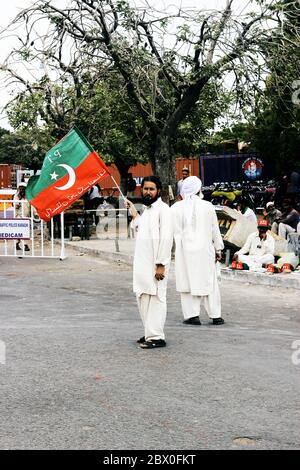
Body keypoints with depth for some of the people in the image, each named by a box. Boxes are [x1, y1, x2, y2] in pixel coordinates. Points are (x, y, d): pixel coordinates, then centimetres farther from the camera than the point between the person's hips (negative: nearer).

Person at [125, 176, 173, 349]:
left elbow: (166, 238, -17)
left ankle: (157, 337, 0)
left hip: (155, 264, -9)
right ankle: (149, 333, 25)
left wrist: (161, 265, -20)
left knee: (156, 299, -5)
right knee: (143, 299, 14)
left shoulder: (163, 209, -10)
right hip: (142, 263, 9)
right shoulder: (147, 209, 16)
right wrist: (135, 215, 20)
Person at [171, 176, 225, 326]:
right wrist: (218, 248, 14)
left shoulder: (176, 208, -2)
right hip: (204, 249, 0)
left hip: (184, 250, 0)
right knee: (209, 281, 8)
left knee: (188, 280, 6)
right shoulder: (207, 206, -2)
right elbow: (215, 230, 4)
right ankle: (215, 315, 13)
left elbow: (175, 231, -1)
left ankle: (192, 315, 4)